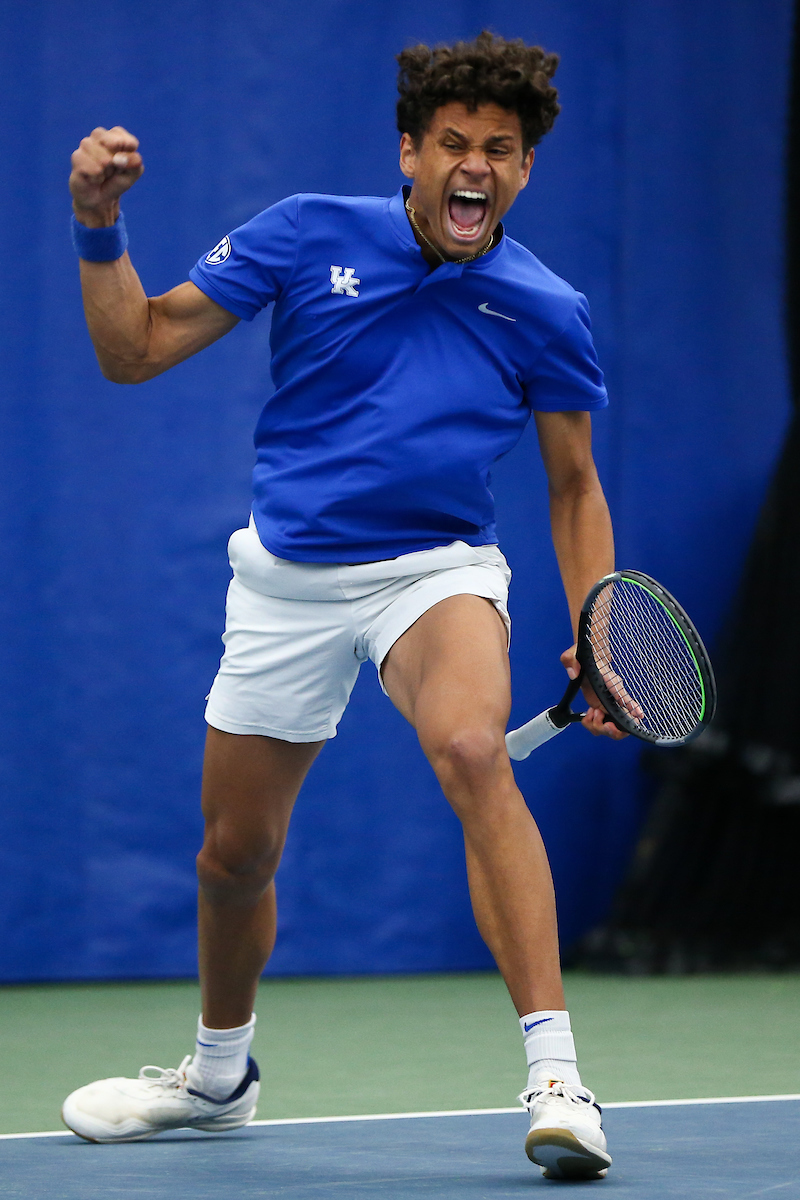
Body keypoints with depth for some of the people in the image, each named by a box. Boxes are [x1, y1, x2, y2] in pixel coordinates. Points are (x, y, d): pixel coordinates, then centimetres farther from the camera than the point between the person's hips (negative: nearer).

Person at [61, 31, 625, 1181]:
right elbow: (134, 349, -2)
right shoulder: (308, 234, -6)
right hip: (288, 576, 2)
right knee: (235, 853, 12)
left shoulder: (545, 311, -6)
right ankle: (221, 1071, 44)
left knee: (473, 752, -34)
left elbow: (574, 484, 6)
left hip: (436, 568, -2)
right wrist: (99, 224, -17)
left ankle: (555, 1075, -36)